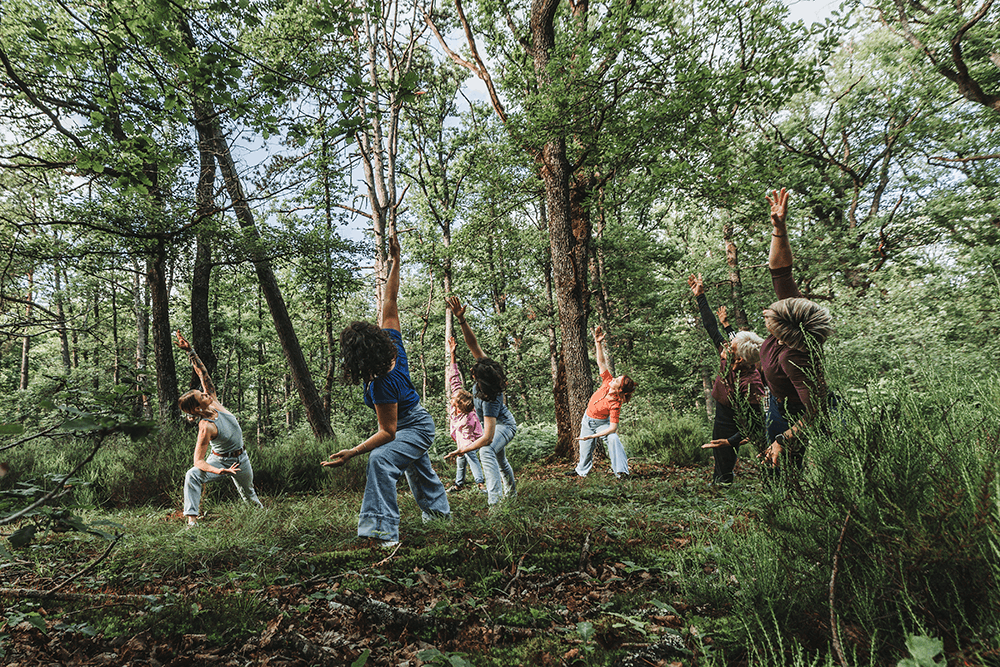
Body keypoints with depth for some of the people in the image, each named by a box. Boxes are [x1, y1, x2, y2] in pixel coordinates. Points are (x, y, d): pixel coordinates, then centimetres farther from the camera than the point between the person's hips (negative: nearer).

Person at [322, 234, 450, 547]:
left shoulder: (383, 384, -36)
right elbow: (390, 302, -10)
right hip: (419, 420, 10)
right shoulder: (391, 340, -17)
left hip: (414, 428, -10)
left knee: (381, 459, -33)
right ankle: (439, 509, 56)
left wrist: (353, 452, -38)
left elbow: (388, 432, -31)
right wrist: (396, 260, -10)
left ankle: (384, 531, -38)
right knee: (417, 467, 31)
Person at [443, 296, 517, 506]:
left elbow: (487, 437, -47)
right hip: (497, 424, 9)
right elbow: (473, 343, -27)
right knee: (500, 460, 28)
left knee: (486, 451, -38)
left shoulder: (490, 400, -43)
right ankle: (511, 492, 54)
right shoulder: (486, 368, -26)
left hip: (503, 426, -9)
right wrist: (461, 319, -39)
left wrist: (463, 450, -42)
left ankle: (495, 500, -45)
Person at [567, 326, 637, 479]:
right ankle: (582, 471, 42)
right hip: (587, 420, 5)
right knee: (585, 448, 16)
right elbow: (601, 362, -21)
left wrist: (593, 436, -32)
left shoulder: (615, 404, -34)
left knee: (613, 439, -33)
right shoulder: (607, 381, -22)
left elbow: (613, 427, -34)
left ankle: (620, 471, -26)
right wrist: (598, 343, -33)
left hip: (602, 423, -5)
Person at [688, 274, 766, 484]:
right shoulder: (727, 361, -8)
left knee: (723, 478, 2)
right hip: (721, 426, 8)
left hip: (730, 431, -8)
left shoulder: (751, 384, -29)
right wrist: (700, 296, 5)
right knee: (720, 475, 22)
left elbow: (754, 424, -26)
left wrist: (730, 442, -35)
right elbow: (712, 329, 2)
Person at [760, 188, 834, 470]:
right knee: (773, 470, 22)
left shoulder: (795, 360, -42)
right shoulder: (793, 308, -21)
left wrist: (784, 441, -29)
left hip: (794, 417, -8)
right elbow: (779, 269, -17)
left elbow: (816, 411, -37)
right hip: (779, 404, 8)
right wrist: (779, 228, -28)